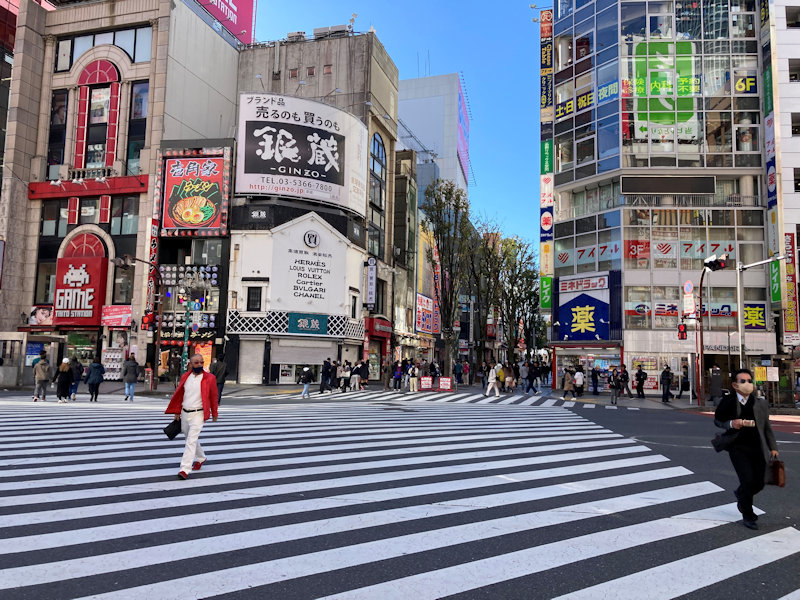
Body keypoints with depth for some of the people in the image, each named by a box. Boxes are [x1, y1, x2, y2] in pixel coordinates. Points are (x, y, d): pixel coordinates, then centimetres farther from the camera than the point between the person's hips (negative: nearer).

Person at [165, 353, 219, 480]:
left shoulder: (209, 378, -8)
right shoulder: (185, 377, 5)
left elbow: (213, 397, -1)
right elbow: (179, 395, 12)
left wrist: (214, 414, 5)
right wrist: (177, 412, 10)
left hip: (198, 414, -6)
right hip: (185, 413, 6)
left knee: (191, 441, -12)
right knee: (190, 439, 20)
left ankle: (185, 469, -11)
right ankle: (201, 458, 41)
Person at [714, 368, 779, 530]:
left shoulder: (760, 403, 4)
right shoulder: (728, 401, -3)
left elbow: (766, 427, 11)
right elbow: (717, 420, 7)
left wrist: (773, 447, 5)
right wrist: (730, 424, -13)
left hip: (758, 448, 4)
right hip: (738, 447, -3)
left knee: (759, 483, 6)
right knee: (748, 481, -11)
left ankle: (740, 494, 41)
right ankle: (747, 516, 11)